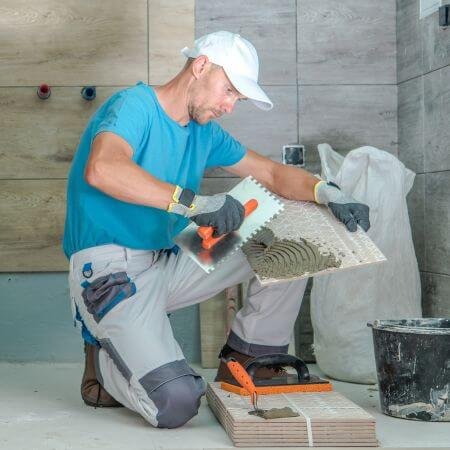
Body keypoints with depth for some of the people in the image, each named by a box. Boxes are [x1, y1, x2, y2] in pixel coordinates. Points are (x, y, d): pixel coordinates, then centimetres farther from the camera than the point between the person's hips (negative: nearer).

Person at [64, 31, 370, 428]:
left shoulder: (205, 133, 11)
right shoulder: (136, 105, -13)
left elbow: (272, 173, 14)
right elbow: (101, 169, -34)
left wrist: (327, 193, -6)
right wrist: (191, 201, -38)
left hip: (166, 263, 8)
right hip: (108, 269, -8)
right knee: (176, 404, -26)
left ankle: (242, 364, 10)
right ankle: (103, 362, 6)